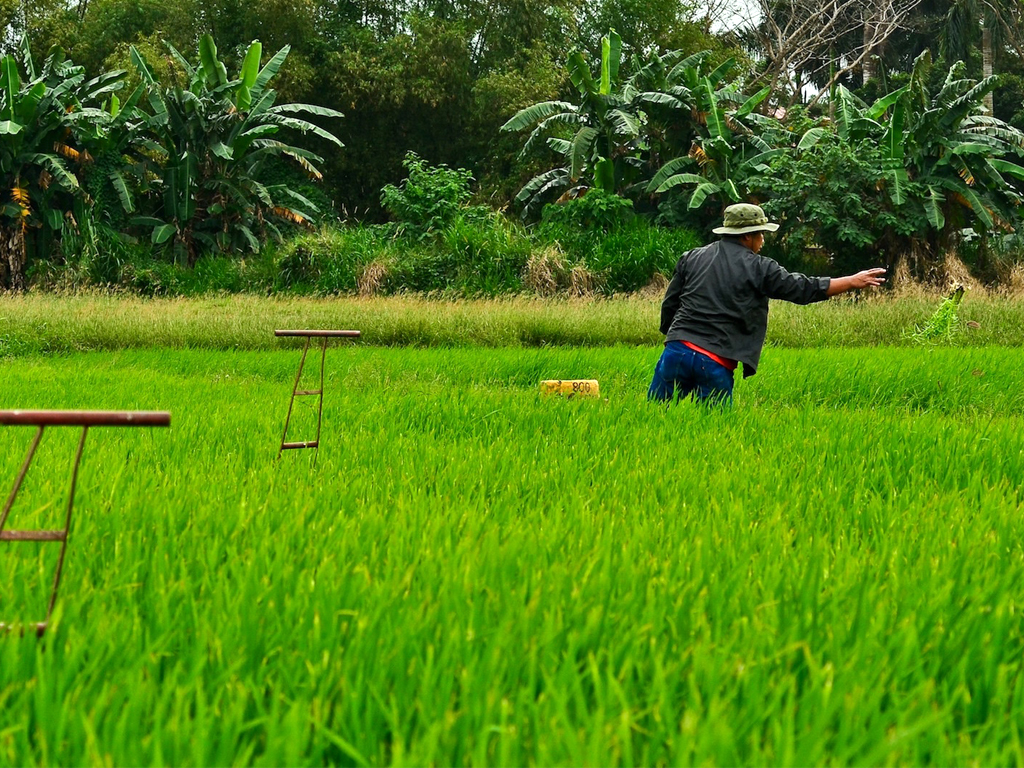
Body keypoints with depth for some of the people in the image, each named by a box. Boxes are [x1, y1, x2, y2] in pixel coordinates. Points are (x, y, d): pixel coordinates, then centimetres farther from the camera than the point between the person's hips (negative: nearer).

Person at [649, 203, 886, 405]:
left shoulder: (691, 258, 14)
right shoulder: (758, 268, 3)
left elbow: (669, 304, 16)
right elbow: (805, 289, 6)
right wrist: (853, 281, 15)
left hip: (677, 350, 3)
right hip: (716, 364, -3)